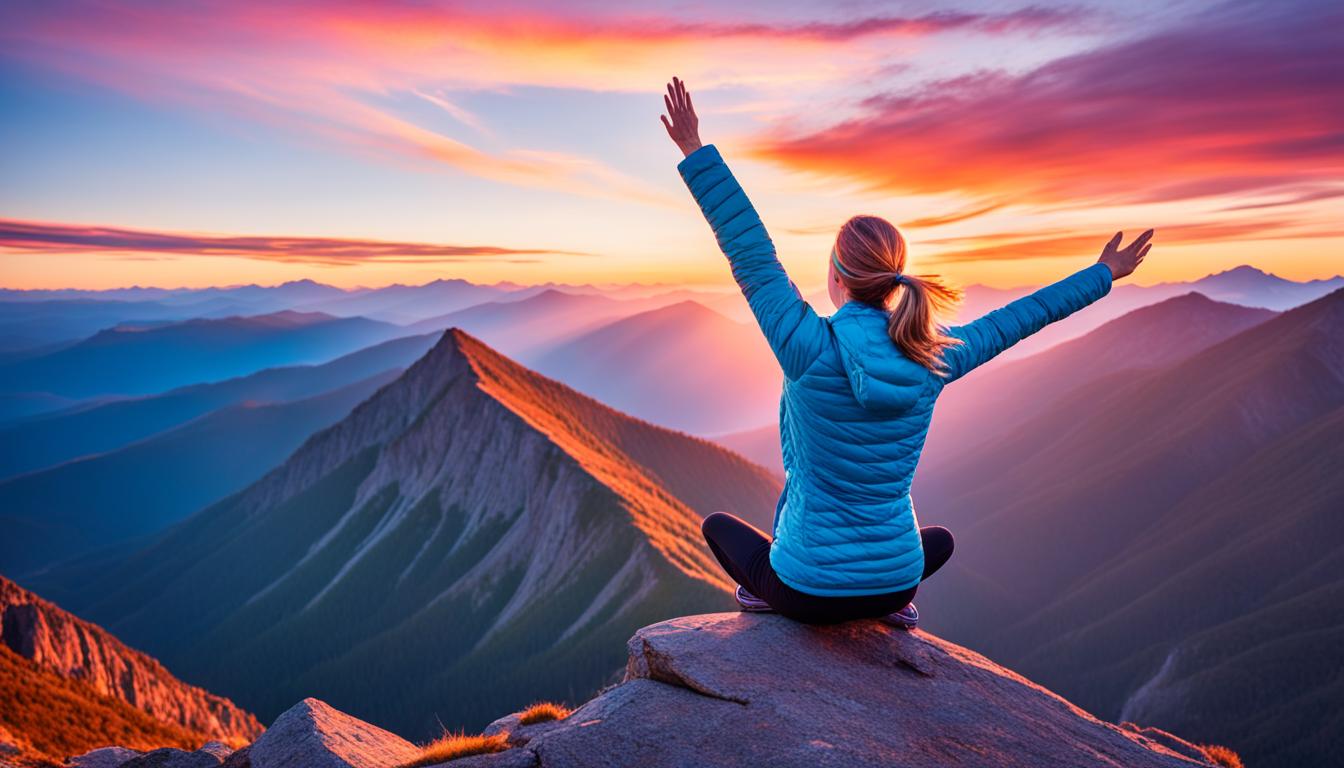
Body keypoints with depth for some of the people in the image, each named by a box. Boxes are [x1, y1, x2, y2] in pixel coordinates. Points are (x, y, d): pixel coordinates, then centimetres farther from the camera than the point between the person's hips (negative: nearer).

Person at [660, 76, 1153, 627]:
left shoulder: (812, 351, -23)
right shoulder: (931, 361, -11)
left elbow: (752, 257, -19)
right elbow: (1015, 320, 3)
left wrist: (696, 152, -14)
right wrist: (1104, 274, 20)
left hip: (806, 592, -3)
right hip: (893, 582, 3)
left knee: (717, 524, 29)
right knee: (941, 538, 40)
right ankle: (892, 605, 25)